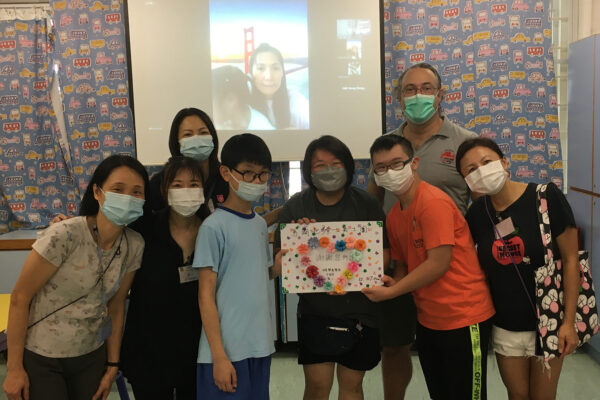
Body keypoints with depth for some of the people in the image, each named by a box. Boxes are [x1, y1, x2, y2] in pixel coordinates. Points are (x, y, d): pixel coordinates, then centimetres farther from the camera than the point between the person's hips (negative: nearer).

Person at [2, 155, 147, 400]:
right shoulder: (64, 236, -23)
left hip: (92, 357, 4)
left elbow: (115, 305, 3)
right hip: (41, 360, -4)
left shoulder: (134, 246, -8)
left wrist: (112, 364, 6)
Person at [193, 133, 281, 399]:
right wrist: (219, 356, -14)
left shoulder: (260, 224, 7)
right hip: (228, 350, -6)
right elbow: (206, 296, -12)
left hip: (260, 345, 6)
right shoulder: (214, 226, -13)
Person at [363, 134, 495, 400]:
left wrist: (390, 292, -17)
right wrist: (393, 283, -8)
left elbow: (439, 264, -22)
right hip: (428, 319, 8)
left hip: (463, 318, -8)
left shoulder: (433, 202, -18)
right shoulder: (394, 216, 7)